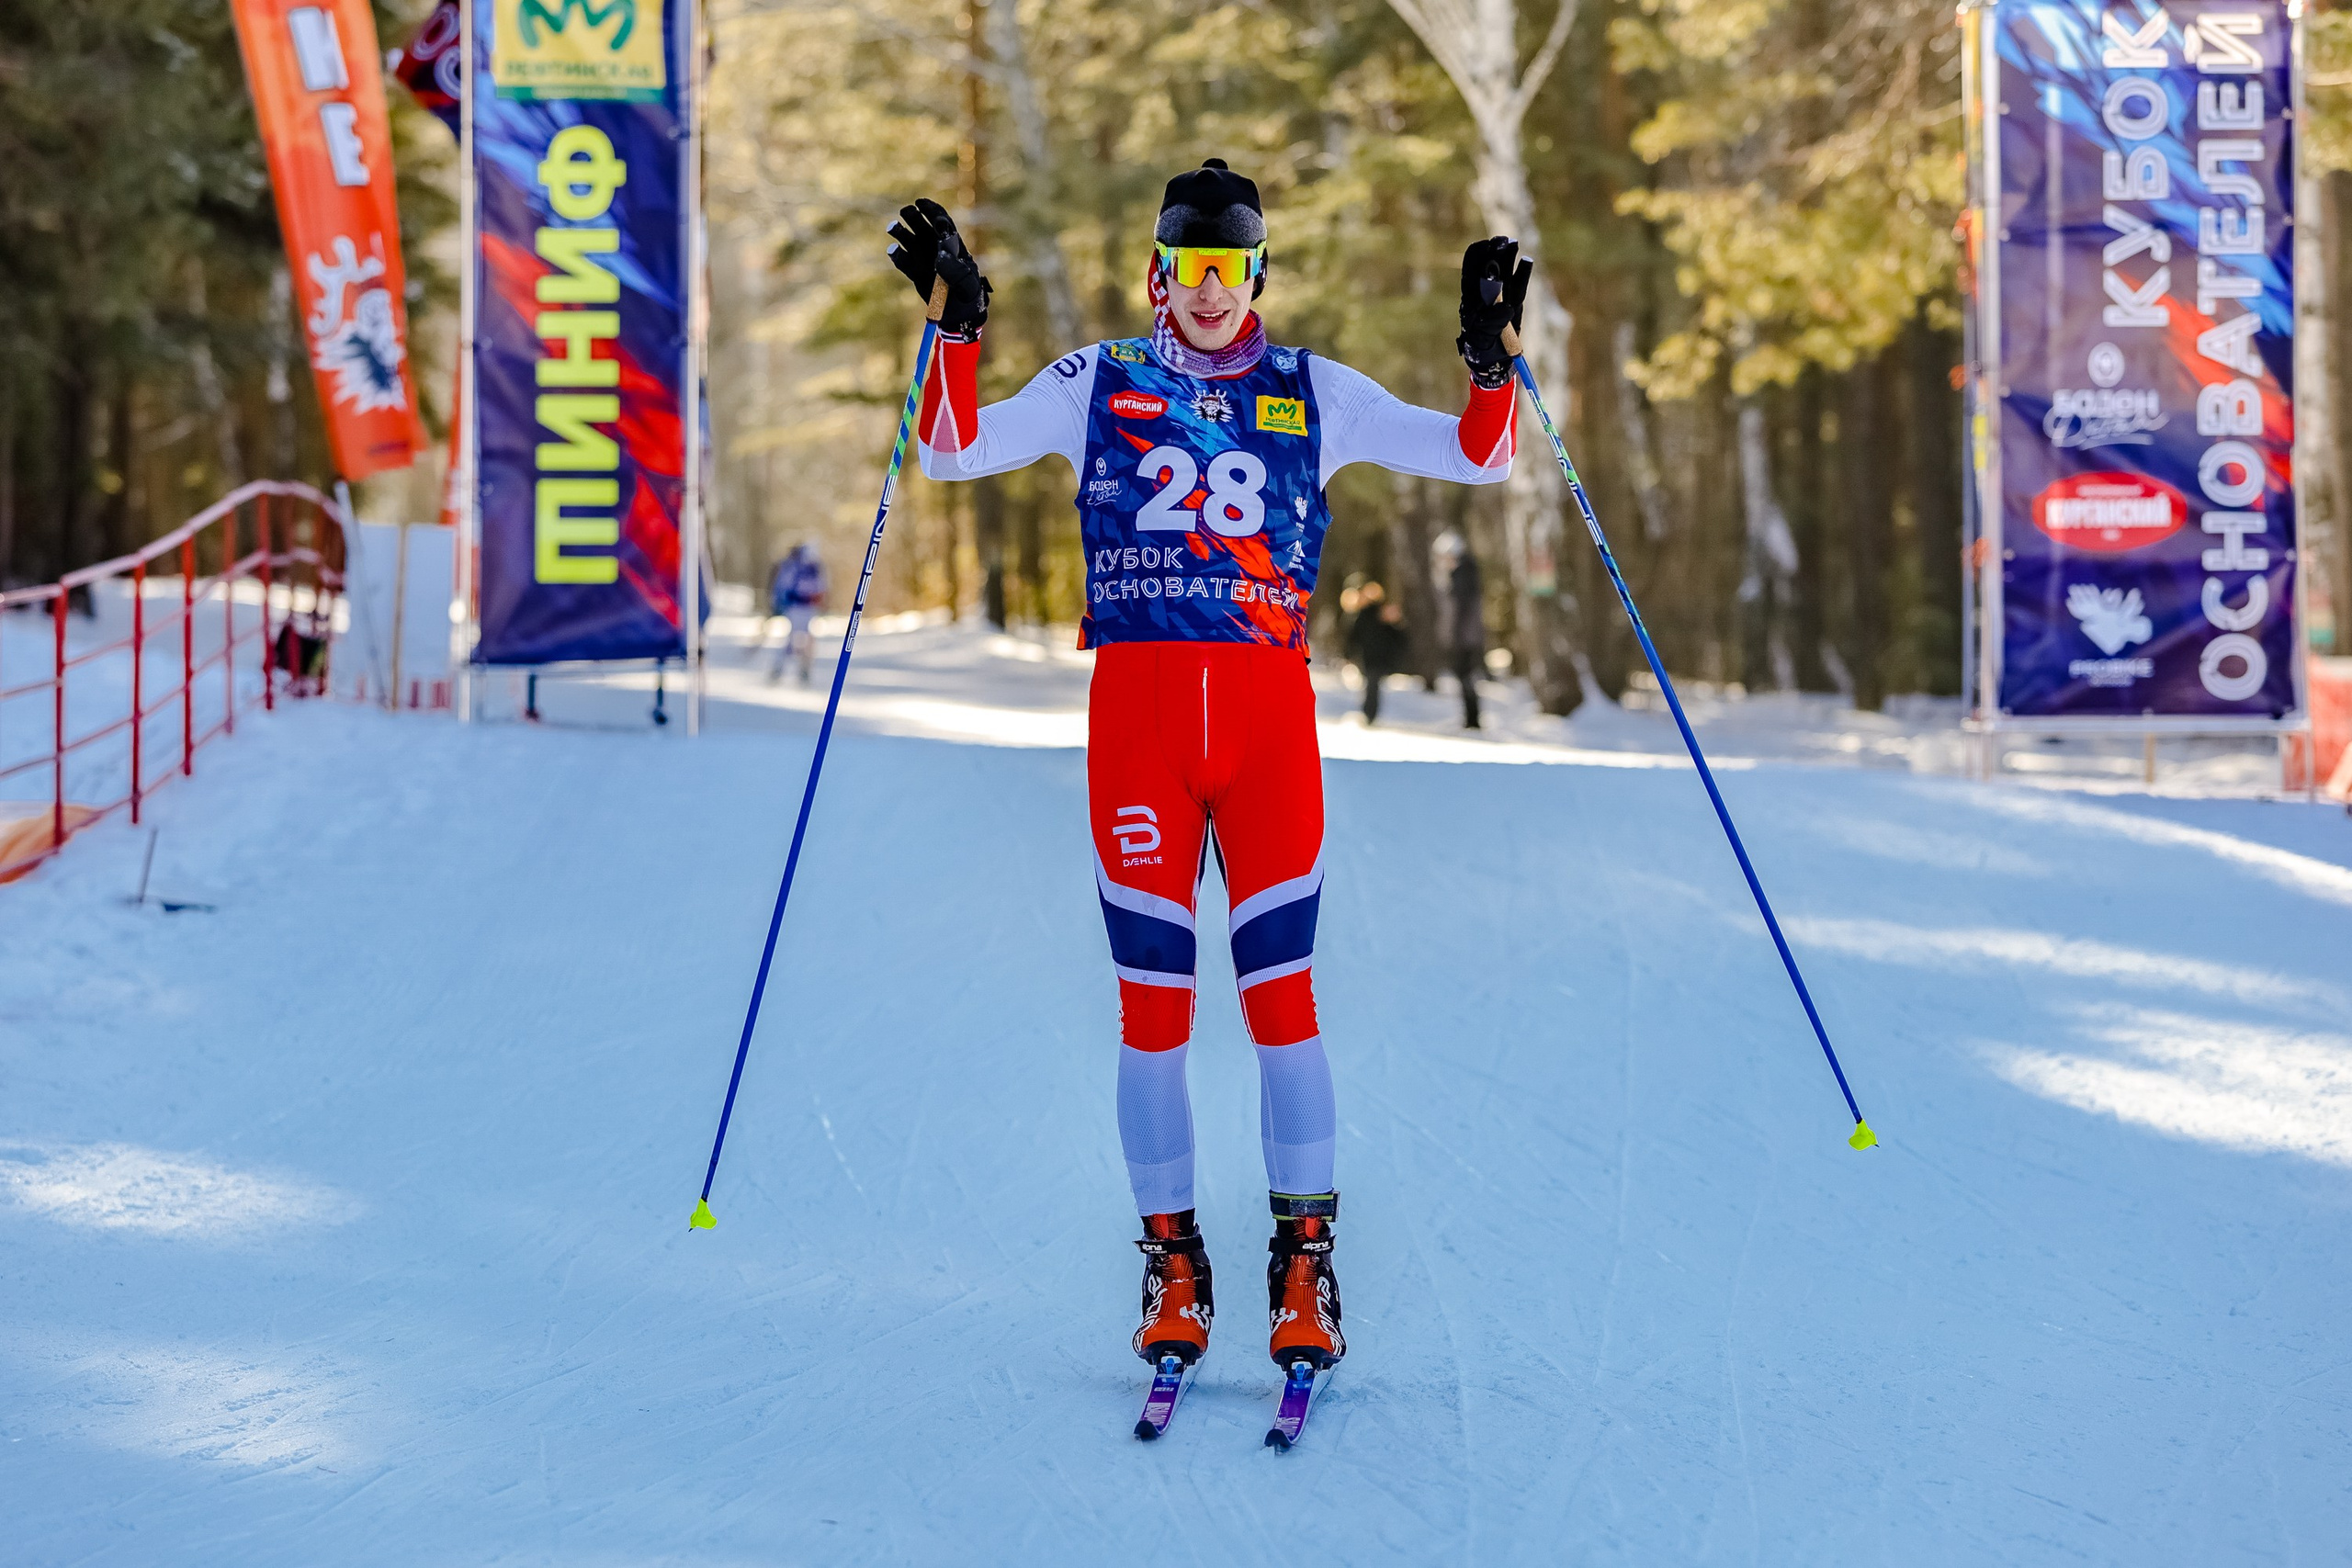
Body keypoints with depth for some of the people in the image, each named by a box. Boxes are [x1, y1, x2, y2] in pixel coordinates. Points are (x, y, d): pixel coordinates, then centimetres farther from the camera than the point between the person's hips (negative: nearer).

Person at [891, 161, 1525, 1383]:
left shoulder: (1313, 395, 12)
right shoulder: (1097, 386, 11)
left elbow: (1475, 456, 9)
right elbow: (953, 451, 3)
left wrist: (1488, 353, -8)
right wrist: (957, 327, -11)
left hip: (1269, 708, 0)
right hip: (1137, 706, 0)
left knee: (1281, 993, -5)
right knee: (1153, 998, 1)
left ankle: (1304, 1267, 2)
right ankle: (1172, 1261, 10)